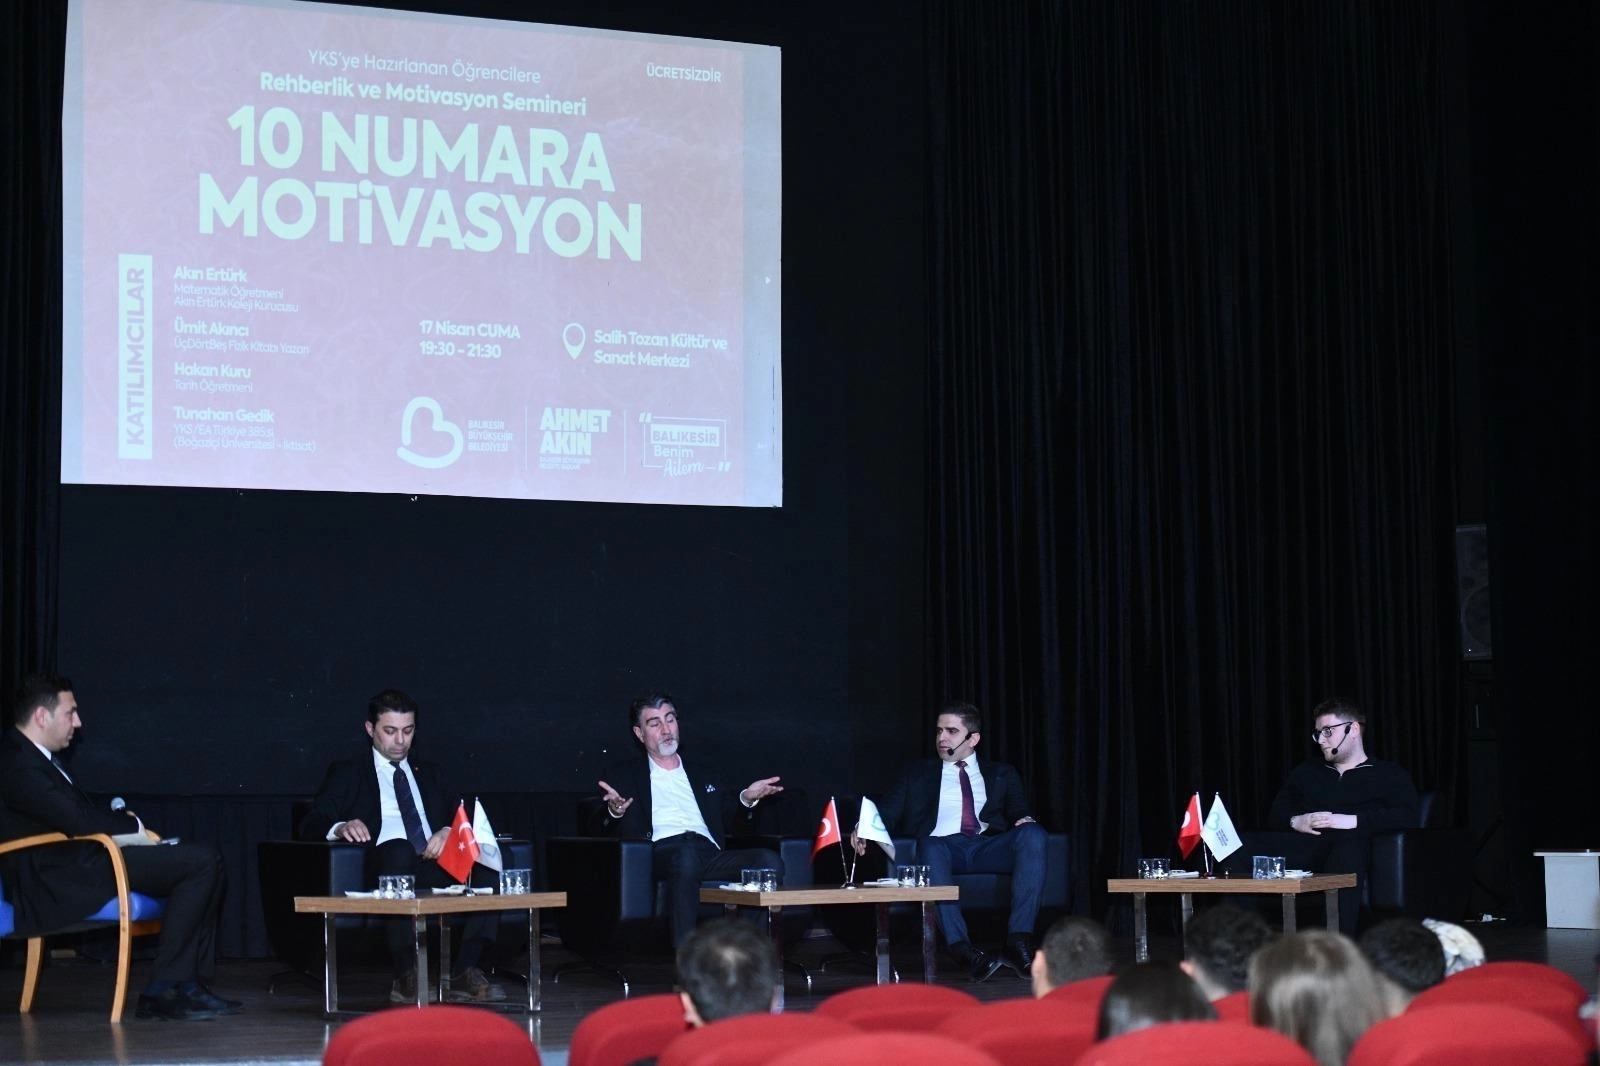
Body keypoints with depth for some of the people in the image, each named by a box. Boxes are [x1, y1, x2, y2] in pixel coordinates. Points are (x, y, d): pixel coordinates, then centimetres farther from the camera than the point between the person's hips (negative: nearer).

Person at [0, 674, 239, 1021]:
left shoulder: (34, 758, 19)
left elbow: (86, 811, 20)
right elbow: (76, 820, -23)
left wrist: (118, 818, 1)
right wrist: (131, 824, -7)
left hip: (77, 865, 11)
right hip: (59, 882, -11)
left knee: (205, 862, 10)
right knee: (201, 862, -17)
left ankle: (190, 984, 6)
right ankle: (163, 989, -14)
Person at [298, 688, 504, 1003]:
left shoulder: (426, 773, 31)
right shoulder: (347, 773, 18)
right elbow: (311, 825, 4)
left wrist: (449, 832, -5)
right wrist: (340, 828, -20)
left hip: (436, 865, 4)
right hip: (386, 864, -4)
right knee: (399, 849, -40)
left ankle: (467, 972, -34)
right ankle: (407, 977, -41)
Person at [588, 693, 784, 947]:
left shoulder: (702, 778, 34)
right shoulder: (625, 776, 23)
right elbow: (595, 830, 13)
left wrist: (746, 799, 10)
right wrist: (614, 812, -10)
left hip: (709, 853, 4)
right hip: (662, 851, -4)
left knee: (769, 860, -26)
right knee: (686, 855, -41)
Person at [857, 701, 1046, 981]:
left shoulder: (1001, 775, 27)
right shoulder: (918, 775, 25)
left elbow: (1018, 810, 14)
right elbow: (887, 813, 14)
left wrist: (1024, 819, -11)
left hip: (988, 848, 1)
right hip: (943, 846, -1)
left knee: (1032, 833, -30)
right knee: (930, 845, -38)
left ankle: (1019, 941, -36)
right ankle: (962, 949, -49)